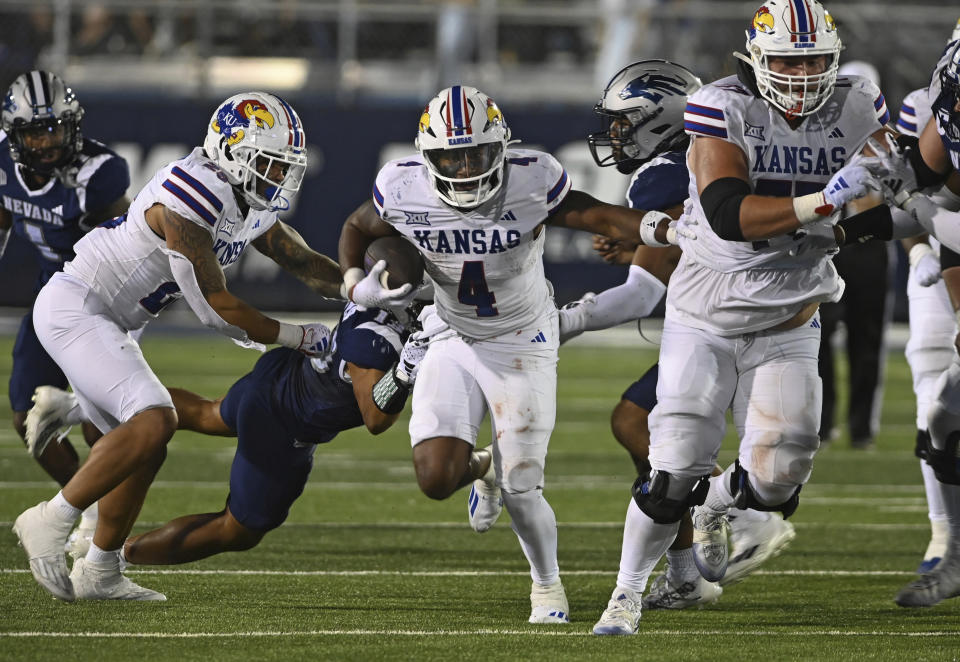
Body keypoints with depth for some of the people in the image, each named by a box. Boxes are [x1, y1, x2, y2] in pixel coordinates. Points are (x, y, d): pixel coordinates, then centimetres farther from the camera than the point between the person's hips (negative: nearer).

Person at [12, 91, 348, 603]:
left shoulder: (252, 209, 7)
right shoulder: (192, 196, -23)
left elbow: (308, 266, 16)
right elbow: (214, 307, -20)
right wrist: (298, 338, -13)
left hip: (104, 325, 10)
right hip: (74, 307, -10)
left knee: (142, 446, 11)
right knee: (154, 421, -23)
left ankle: (99, 574, 20)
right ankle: (50, 522, -17)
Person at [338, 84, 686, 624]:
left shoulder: (532, 183, -23)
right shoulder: (405, 191, -16)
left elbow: (600, 217, -15)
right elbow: (358, 228, 5)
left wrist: (669, 228, -33)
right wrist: (356, 285, -13)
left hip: (523, 342, -2)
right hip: (453, 342, 2)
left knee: (521, 490, -9)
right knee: (436, 478, -13)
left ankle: (548, 584, 23)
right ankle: (481, 468, 27)